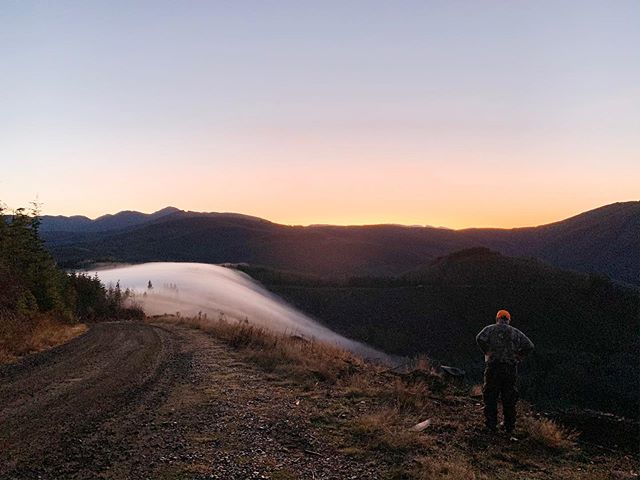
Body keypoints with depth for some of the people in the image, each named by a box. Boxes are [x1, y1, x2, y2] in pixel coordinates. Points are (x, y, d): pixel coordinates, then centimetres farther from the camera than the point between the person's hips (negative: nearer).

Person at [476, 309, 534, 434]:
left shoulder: (490, 329, 5)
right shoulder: (516, 332, 12)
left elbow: (480, 339, -15)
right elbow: (529, 346, 1)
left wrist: (488, 353, -4)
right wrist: (517, 358, 6)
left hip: (493, 367, -2)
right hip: (510, 369, 2)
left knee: (490, 397, 7)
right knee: (509, 399, 13)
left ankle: (491, 425, 8)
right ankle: (509, 427, 18)